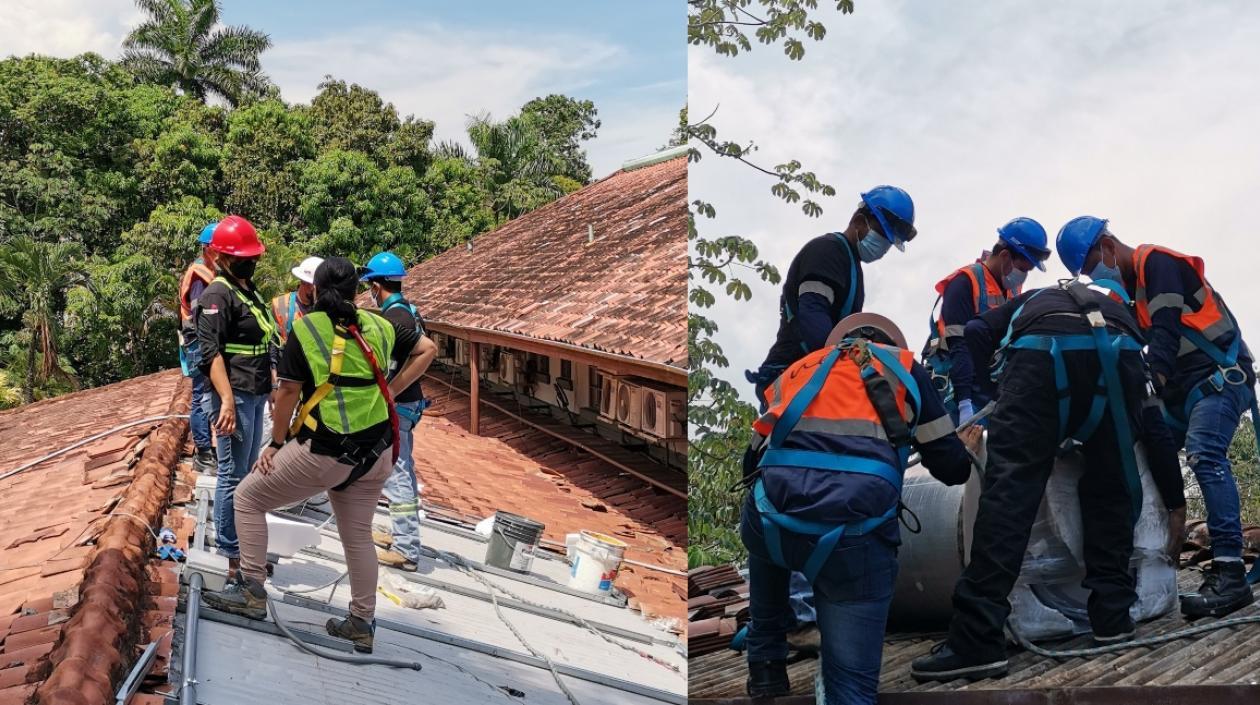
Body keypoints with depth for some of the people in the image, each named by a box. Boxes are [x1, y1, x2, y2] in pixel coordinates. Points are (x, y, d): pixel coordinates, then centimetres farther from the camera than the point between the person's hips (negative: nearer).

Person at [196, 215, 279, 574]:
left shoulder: (249, 290, 15)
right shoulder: (217, 295, -13)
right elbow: (211, 353, -21)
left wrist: (270, 387, 24)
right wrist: (227, 401, -28)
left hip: (255, 395, 10)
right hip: (236, 396, -10)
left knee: (249, 472, 17)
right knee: (233, 474, -4)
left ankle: (244, 544, 28)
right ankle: (229, 553, 4)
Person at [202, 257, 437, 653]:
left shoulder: (306, 328, -5)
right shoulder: (378, 326, 8)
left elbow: (289, 391, -7)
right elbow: (427, 350, 15)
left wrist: (277, 442, 3)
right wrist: (390, 392, 13)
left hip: (324, 450, -5)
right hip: (376, 452, 5)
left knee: (249, 499, 12)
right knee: (358, 535, 18)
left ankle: (252, 592, 9)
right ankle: (362, 624, 23)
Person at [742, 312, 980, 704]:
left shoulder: (795, 370, 30)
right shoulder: (904, 367, 23)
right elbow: (950, 467, 23)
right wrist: (967, 451, 47)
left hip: (771, 523, 3)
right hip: (855, 535, -3)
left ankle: (766, 669, 36)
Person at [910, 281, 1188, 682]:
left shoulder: (1028, 304, 44)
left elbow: (976, 333, 19)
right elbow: (1155, 427, 39)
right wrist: (1176, 505, 44)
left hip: (1040, 348, -2)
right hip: (1116, 351, 2)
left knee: (1009, 487, -6)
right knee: (1110, 489, 22)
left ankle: (977, 641, -14)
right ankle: (1112, 616, 19)